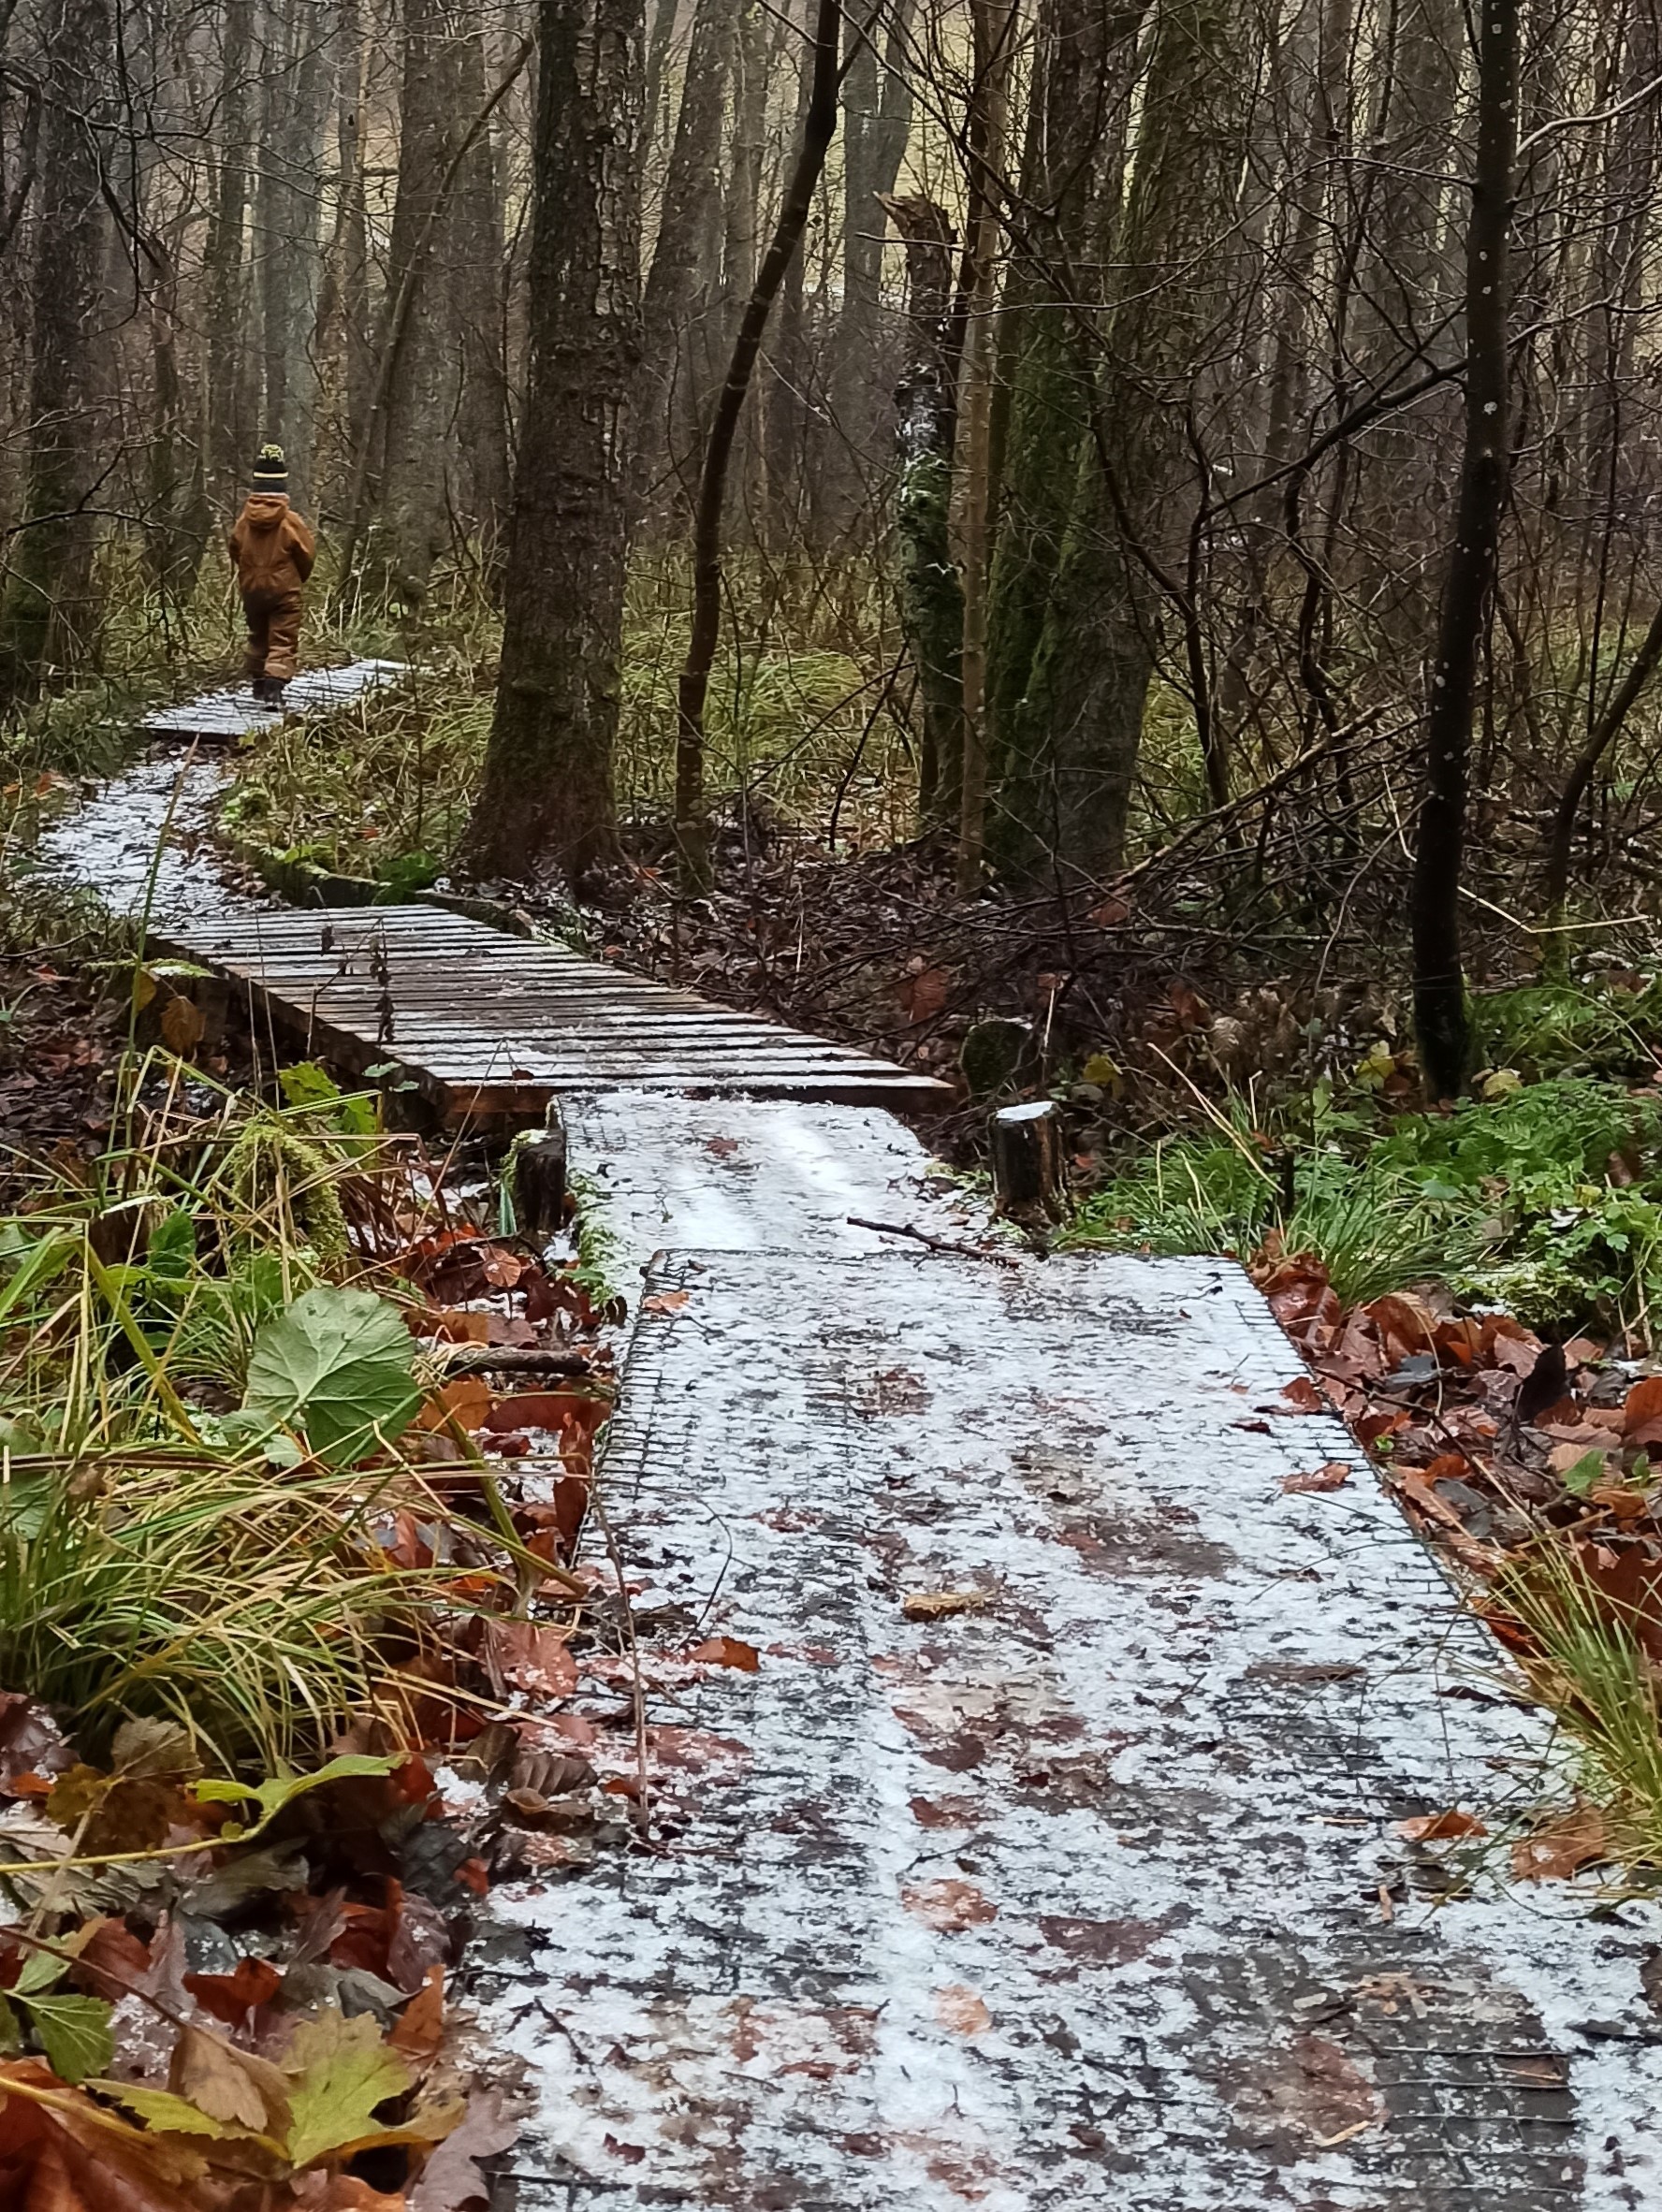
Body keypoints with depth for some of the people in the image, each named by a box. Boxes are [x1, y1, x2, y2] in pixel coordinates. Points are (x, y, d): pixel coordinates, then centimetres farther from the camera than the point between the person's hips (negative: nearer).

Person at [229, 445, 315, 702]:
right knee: (283, 640, -3)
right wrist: (299, 578, 16)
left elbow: (236, 552, 6)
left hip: (251, 590, 4)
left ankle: (258, 681, 28)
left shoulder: (244, 520, -7)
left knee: (258, 636, 20)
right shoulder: (290, 521, -15)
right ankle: (275, 679, -21)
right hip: (284, 590, -4)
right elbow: (307, 553, -4)